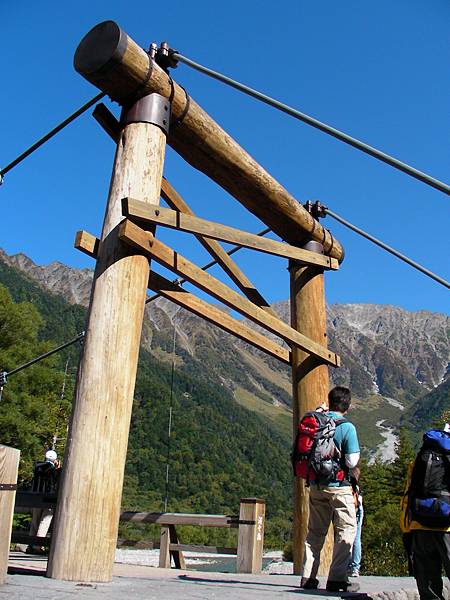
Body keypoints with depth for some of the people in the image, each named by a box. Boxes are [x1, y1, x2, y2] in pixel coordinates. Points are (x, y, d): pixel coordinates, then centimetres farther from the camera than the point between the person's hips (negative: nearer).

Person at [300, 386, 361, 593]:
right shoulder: (347, 427, -12)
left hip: (316, 486, 5)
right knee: (346, 530, 7)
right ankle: (337, 578, 4)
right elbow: (352, 462, -13)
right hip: (339, 486, -5)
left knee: (315, 531, 14)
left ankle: (308, 577, 16)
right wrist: (356, 453, 7)